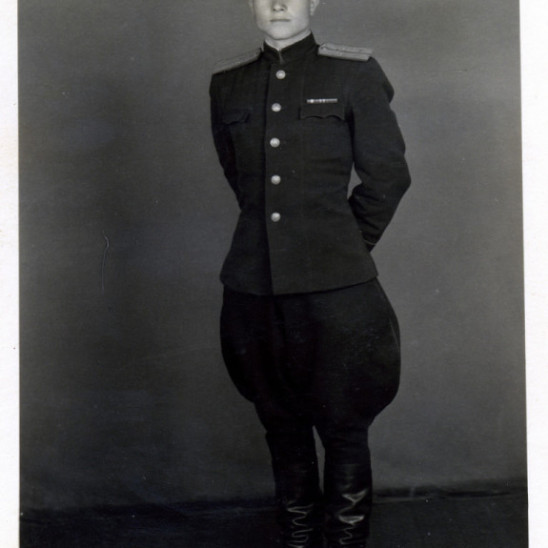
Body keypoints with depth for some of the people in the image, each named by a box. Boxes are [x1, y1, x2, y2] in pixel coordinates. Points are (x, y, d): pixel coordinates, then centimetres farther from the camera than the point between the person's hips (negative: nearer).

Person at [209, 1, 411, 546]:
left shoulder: (354, 73, 0)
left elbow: (388, 174, 5)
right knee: (281, 423, 13)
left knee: (343, 424, 3)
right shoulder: (227, 83, 10)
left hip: (334, 284, -3)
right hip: (253, 284, 4)